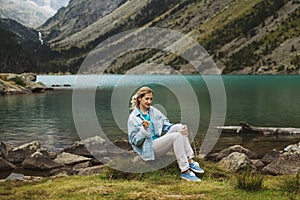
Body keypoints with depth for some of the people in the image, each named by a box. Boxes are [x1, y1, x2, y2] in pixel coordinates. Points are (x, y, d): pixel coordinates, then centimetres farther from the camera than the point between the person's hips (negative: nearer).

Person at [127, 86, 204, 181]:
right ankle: (185, 171, -30)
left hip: (160, 142, 6)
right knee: (176, 136, -27)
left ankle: (190, 161, -21)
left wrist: (180, 129, -4)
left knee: (179, 127, -18)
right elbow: (134, 141, -7)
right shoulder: (133, 118, -4)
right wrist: (144, 129, -23)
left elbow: (166, 125, 14)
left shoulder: (154, 111, 14)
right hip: (149, 149, -6)